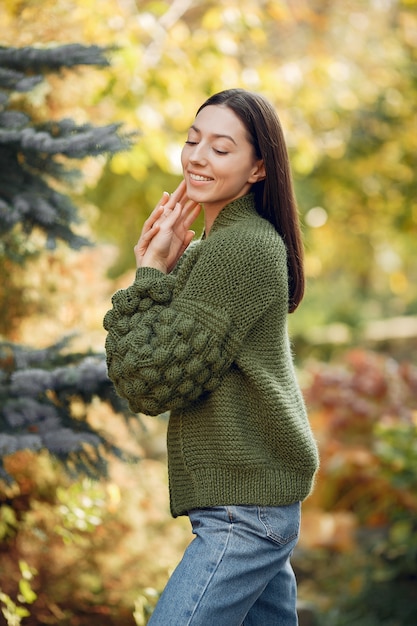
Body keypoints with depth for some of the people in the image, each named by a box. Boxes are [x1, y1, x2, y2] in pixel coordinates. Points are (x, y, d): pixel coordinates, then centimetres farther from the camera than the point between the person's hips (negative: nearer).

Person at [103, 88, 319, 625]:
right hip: (254, 502, 10)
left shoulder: (242, 246, -16)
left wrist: (150, 275, -7)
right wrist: (160, 268, 2)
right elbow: (135, 376, 13)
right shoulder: (209, 248, 15)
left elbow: (150, 383, -17)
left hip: (243, 509, -10)